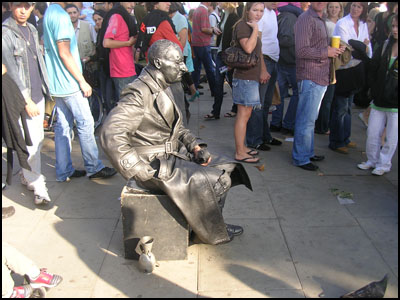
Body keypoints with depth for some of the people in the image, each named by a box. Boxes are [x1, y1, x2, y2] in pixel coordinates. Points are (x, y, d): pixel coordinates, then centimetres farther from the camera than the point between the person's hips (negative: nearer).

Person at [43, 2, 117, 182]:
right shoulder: (61, 16, -15)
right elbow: (64, 54, -19)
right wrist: (82, 81, -15)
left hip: (57, 84, 9)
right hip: (70, 83, -9)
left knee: (63, 126, 10)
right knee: (86, 123, -1)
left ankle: (63, 171, 16)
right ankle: (94, 168, 7)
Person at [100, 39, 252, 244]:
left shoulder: (163, 89, 11)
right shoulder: (140, 94, -20)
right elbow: (110, 134, -29)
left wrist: (196, 147, 3)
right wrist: (138, 170, -26)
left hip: (173, 154, 10)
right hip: (154, 165, -10)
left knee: (223, 168, 6)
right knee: (208, 181, -17)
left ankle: (214, 223, 19)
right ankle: (214, 233, 10)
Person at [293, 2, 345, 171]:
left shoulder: (320, 20, 19)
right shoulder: (306, 19, -11)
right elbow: (302, 51, -20)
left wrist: (334, 50, 9)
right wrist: (326, 52, -13)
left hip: (320, 78, 10)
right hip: (309, 78, -10)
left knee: (310, 119, 17)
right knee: (306, 120, -5)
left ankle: (308, 153, 28)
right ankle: (300, 158, 5)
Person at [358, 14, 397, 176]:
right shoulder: (384, 47, 6)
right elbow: (372, 71, 9)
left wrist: (394, 96, -13)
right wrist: (375, 91, 2)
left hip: (394, 104, -4)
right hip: (379, 101, 4)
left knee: (391, 137, 7)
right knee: (372, 133, 10)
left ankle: (384, 164, 21)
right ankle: (372, 160, 26)